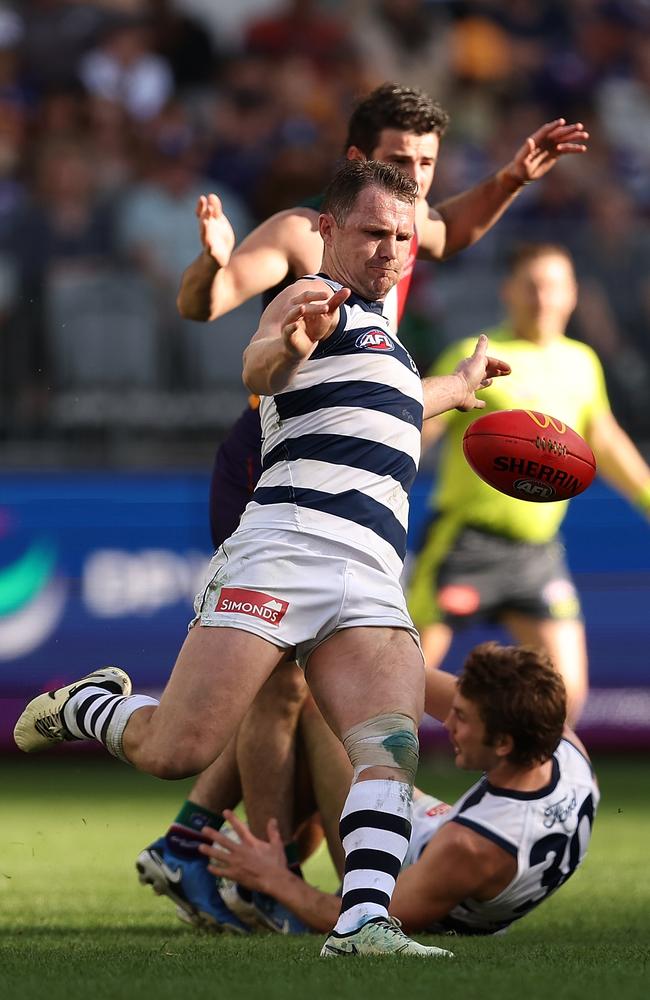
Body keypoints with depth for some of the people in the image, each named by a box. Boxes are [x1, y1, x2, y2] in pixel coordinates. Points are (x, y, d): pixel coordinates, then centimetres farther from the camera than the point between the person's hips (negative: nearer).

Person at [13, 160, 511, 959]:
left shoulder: (374, 329, 34)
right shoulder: (317, 298, 5)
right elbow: (257, 369, -19)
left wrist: (458, 387, 69)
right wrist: (286, 345, -42)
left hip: (370, 579, 7)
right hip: (289, 542, -7)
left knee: (390, 749, -19)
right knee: (176, 752, -12)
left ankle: (362, 922, -29)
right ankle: (86, 706, 19)